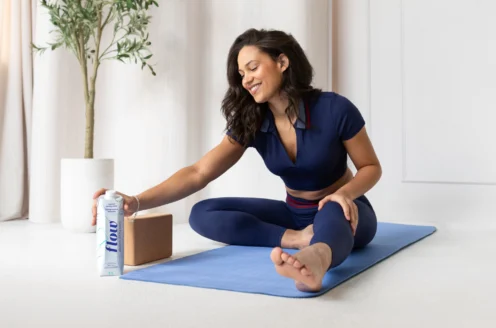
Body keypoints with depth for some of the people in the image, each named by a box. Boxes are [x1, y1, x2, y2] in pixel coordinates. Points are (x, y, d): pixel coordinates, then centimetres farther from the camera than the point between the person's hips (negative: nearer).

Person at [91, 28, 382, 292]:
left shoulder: (334, 109, -19)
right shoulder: (251, 122, -9)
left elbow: (371, 167, -6)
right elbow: (199, 173, -19)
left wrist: (344, 194, -29)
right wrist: (137, 202, -34)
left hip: (341, 212, -4)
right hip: (295, 213, 5)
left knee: (331, 214, -44)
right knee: (203, 214, -14)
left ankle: (316, 260, -79)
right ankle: (299, 238, -27)